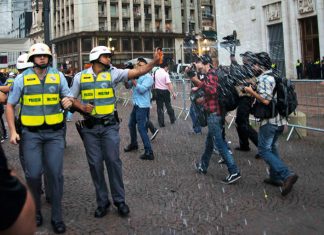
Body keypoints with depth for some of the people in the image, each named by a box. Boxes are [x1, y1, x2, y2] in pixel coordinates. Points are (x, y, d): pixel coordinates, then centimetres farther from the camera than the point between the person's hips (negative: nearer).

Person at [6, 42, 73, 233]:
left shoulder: (58, 76, 3)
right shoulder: (22, 78, 1)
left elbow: (69, 97, 9)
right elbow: (10, 105, 6)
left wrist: (69, 101, -17)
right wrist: (13, 131, -2)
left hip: (54, 133, 1)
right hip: (31, 133, -1)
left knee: (55, 173, 1)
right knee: (33, 174, 0)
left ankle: (57, 217, 14)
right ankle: (35, 211, 25)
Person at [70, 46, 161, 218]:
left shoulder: (113, 73, 0)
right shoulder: (80, 76, 4)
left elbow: (137, 72, -9)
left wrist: (154, 62, -22)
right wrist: (82, 107, -9)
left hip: (109, 126, -1)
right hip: (90, 127, 1)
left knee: (113, 161, 0)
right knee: (95, 164, 6)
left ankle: (119, 200, 15)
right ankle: (102, 201, 20)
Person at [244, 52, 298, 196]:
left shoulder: (264, 78, -15)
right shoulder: (274, 76, 15)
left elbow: (266, 100, -24)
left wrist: (251, 92, -12)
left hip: (269, 121, -9)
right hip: (279, 120, 9)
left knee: (264, 150, -5)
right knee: (272, 147, 20)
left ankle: (287, 175, -17)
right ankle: (275, 177, 25)